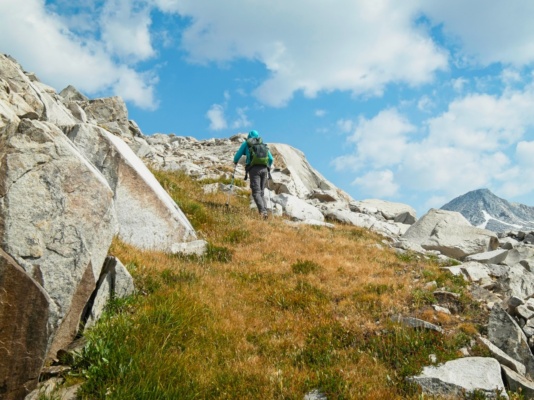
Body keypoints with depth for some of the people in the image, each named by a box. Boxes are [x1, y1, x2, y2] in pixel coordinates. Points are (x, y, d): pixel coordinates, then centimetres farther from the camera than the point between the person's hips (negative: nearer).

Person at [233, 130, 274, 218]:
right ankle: (265, 210, -4)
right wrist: (268, 167, 42)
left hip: (254, 169, -4)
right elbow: (271, 159, 23)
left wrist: (235, 161, 40)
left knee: (256, 192, -9)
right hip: (264, 169, 4)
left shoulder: (246, 143, 16)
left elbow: (237, 156, 18)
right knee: (262, 192, 12)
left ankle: (262, 211, -28)